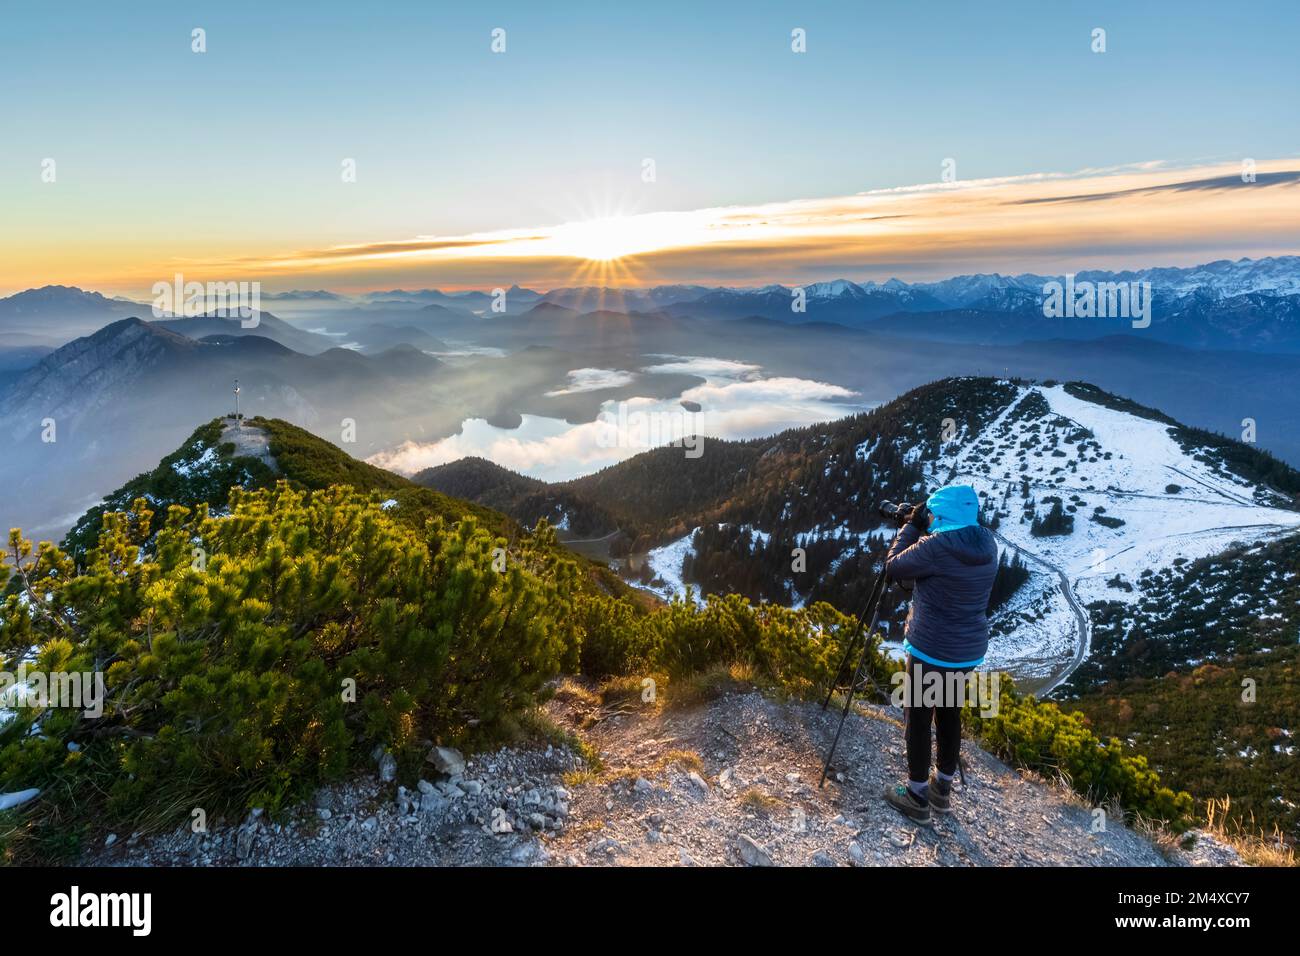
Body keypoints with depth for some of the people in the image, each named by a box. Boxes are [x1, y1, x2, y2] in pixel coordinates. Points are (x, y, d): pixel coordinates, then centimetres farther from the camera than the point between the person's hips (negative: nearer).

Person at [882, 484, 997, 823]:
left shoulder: (937, 545, -22)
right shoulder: (987, 544, 1)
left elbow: (893, 567, -9)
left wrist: (911, 526, -2)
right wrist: (921, 530, 10)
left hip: (932, 649, -7)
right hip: (969, 649, 7)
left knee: (918, 717, 7)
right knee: (949, 714, 20)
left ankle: (917, 797, 16)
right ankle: (942, 789, 33)